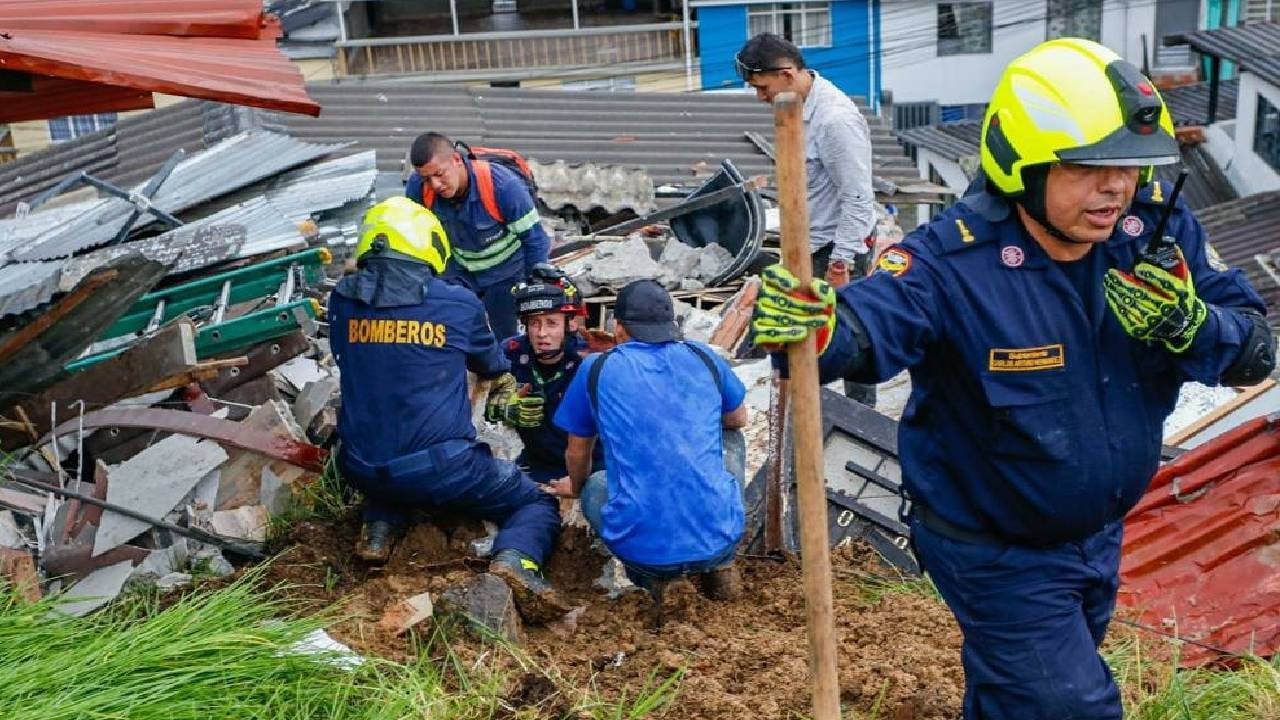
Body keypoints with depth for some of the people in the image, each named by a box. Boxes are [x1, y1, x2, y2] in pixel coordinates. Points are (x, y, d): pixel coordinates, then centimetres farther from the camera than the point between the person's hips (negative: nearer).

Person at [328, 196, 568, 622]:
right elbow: (492, 365, 16)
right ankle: (514, 561, -15)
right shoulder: (458, 303, -4)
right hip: (440, 470, -4)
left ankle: (379, 527, 15)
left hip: (361, 471, 4)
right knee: (537, 504, 15)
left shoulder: (343, 299, 1)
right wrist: (505, 383, 40)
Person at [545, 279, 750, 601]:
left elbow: (577, 454, 20)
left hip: (641, 547, 0)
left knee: (593, 486, 33)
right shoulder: (704, 358, 8)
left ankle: (649, 576, 12)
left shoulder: (597, 369, 5)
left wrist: (576, 486, 43)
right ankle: (720, 566, 18)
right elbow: (738, 419, 28)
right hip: (720, 537, 1)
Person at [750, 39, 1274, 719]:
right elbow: (868, 324, -45)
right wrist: (816, 327, -68)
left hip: (1101, 533, 6)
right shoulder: (953, 262, -30)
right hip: (999, 553, -6)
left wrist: (1188, 323, -31)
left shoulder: (1158, 226, -13)